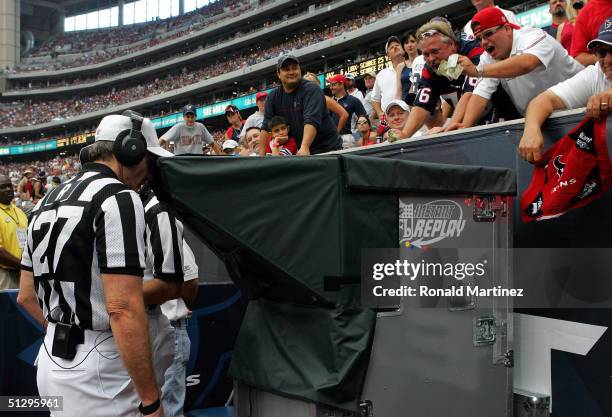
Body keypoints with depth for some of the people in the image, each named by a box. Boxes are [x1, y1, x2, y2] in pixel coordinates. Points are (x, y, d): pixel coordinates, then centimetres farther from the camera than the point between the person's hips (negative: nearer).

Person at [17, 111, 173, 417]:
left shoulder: (48, 201, 13)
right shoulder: (119, 198, -15)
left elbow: (26, 296, 18)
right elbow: (124, 309, -23)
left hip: (51, 360, 9)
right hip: (97, 373, -9)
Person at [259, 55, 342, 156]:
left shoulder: (311, 90, -14)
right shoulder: (273, 96, 4)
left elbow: (311, 121, -28)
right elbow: (266, 127, 4)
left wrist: (304, 148, -42)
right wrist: (261, 155, -6)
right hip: (301, 151, 4)